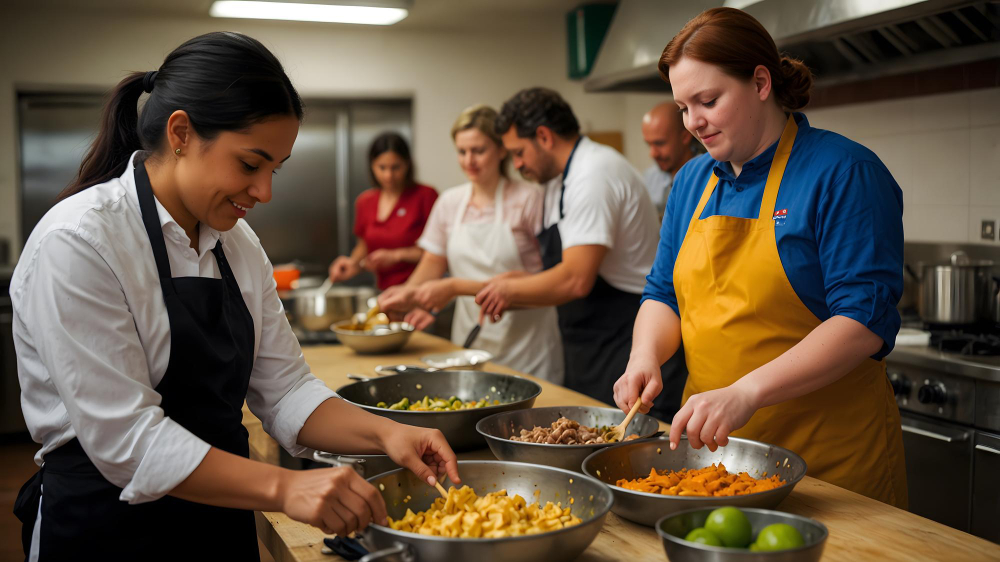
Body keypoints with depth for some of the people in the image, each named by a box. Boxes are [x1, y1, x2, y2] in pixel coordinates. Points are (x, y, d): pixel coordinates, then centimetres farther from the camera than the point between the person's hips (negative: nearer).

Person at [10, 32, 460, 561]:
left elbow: (283, 390, 2)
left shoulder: (238, 244, 2)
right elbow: (126, 441, -24)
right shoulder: (76, 244, -20)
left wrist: (385, 433, -14)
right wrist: (283, 488, -30)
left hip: (220, 516, 7)